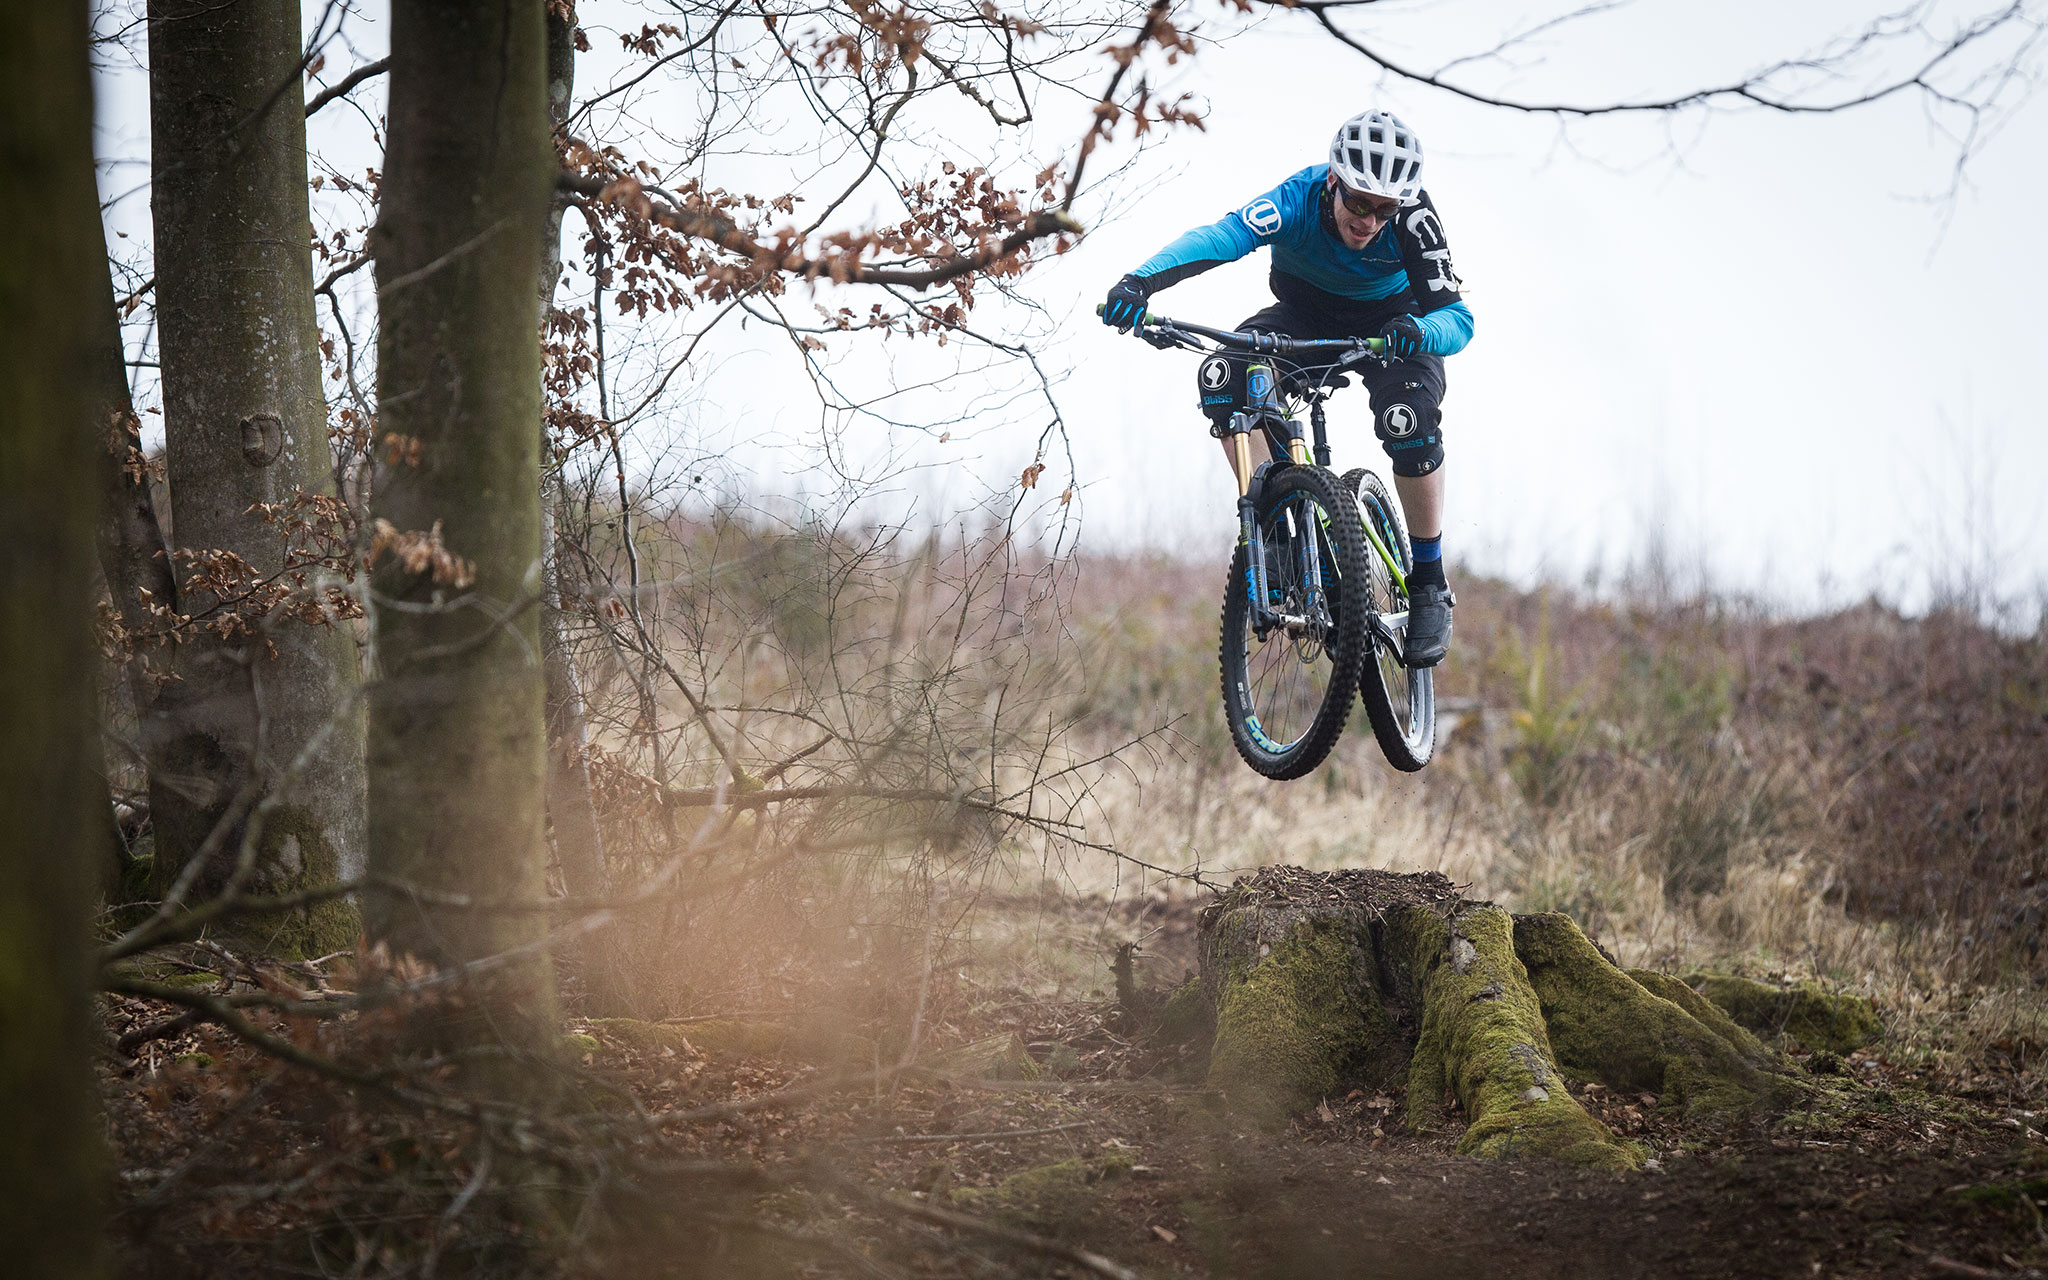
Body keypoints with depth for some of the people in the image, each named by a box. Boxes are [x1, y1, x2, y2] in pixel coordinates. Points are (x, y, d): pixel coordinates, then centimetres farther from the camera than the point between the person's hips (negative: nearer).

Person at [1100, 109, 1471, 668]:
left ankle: (1429, 585, -12)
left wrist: (1422, 332, -60)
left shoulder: (1412, 218, -32)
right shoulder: (1301, 198, -32)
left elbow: (1457, 316, -34)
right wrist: (1143, 279, -65)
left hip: (1389, 321, -2)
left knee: (1410, 421, -32)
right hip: (1306, 315, 2)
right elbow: (1221, 236, -47)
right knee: (1223, 378, -28)